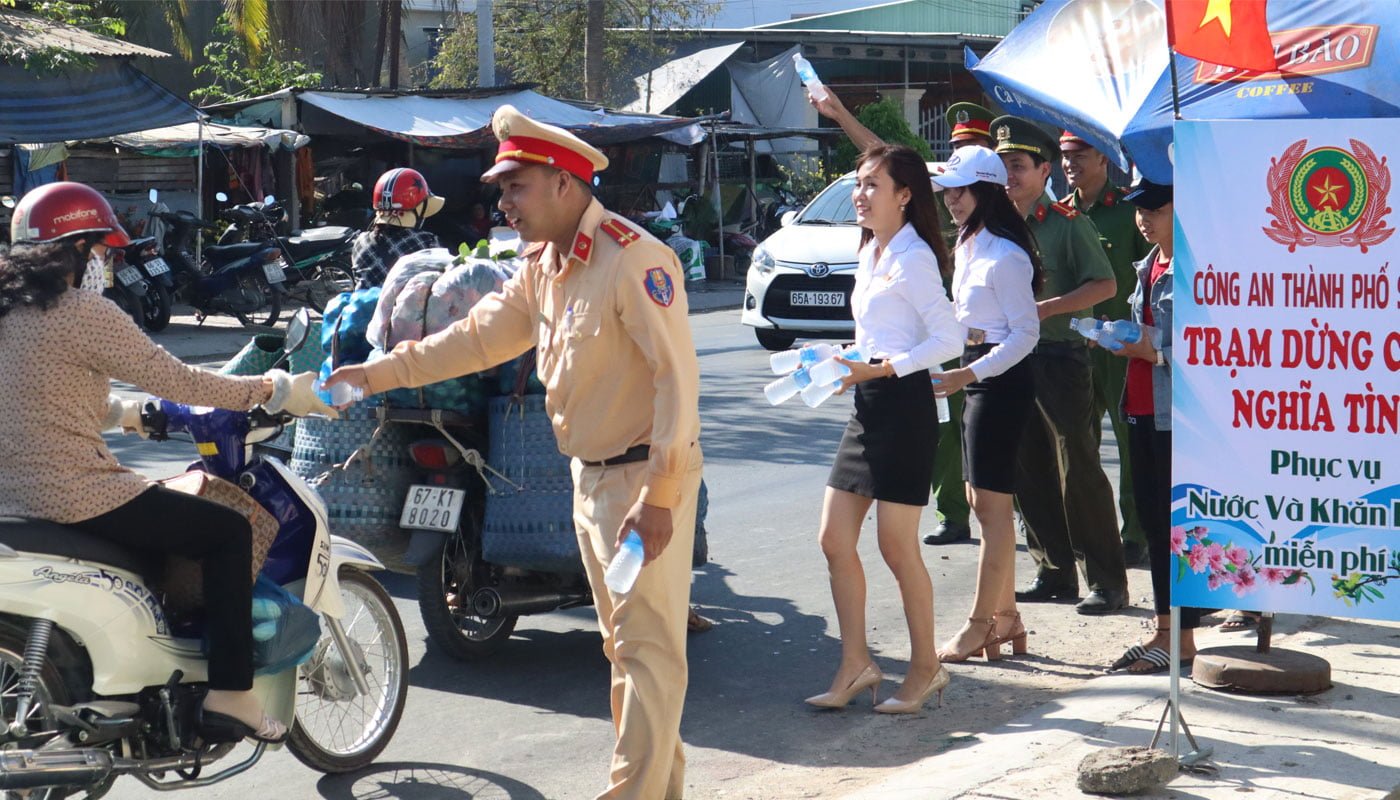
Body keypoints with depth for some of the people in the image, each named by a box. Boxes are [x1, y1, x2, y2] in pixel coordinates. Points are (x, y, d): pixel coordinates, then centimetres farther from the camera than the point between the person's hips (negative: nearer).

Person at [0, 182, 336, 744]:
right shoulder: (83, 313, -13)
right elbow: (176, 380, -11)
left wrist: (118, 412, 38)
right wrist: (270, 391, -1)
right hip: (71, 496, -10)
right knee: (228, 531, 1)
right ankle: (229, 696, -2)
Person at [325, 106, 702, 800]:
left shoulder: (632, 258, -20)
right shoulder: (542, 265, 11)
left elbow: (677, 376, -23)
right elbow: (477, 337, 15)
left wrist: (657, 496, -25)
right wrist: (374, 373, 9)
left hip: (647, 477, -10)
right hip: (592, 475, 10)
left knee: (647, 644, -6)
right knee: (623, 641, 15)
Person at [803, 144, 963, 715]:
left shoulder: (912, 258, -12)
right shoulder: (870, 255, 15)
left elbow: (949, 339, -17)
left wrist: (880, 368, -21)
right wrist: (847, 369, 7)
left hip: (903, 405, -9)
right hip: (867, 408, 9)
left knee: (896, 546, -2)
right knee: (834, 539, 6)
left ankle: (926, 667, 13)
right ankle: (855, 666, 15)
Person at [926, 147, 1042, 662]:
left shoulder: (1005, 256, -17)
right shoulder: (967, 245, 12)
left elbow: (1025, 333, -19)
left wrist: (968, 374, -24)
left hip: (1002, 382, -10)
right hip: (977, 377, 10)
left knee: (992, 503, -5)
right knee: (981, 499, 12)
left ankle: (980, 625, 0)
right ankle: (1005, 615, 20)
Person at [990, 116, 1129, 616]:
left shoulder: (1067, 224, -7)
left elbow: (1105, 285, -12)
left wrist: (1046, 308, -19)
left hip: (1059, 356, -7)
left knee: (1077, 470, -6)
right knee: (1028, 471, 9)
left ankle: (1107, 580, -2)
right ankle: (1053, 571, 18)